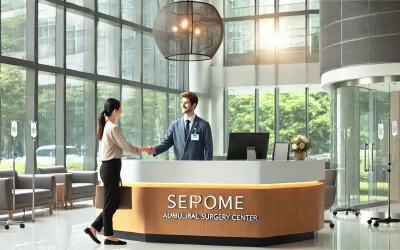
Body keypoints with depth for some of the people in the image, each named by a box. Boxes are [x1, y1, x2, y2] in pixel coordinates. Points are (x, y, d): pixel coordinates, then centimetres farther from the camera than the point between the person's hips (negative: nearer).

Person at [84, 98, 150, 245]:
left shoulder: (106, 127, 15)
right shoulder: (113, 128, -15)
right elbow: (126, 147, -13)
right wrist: (143, 149, 3)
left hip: (107, 167, 10)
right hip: (111, 168, -10)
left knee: (112, 202, 13)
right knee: (110, 203, -2)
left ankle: (93, 228, 15)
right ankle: (109, 236, 6)